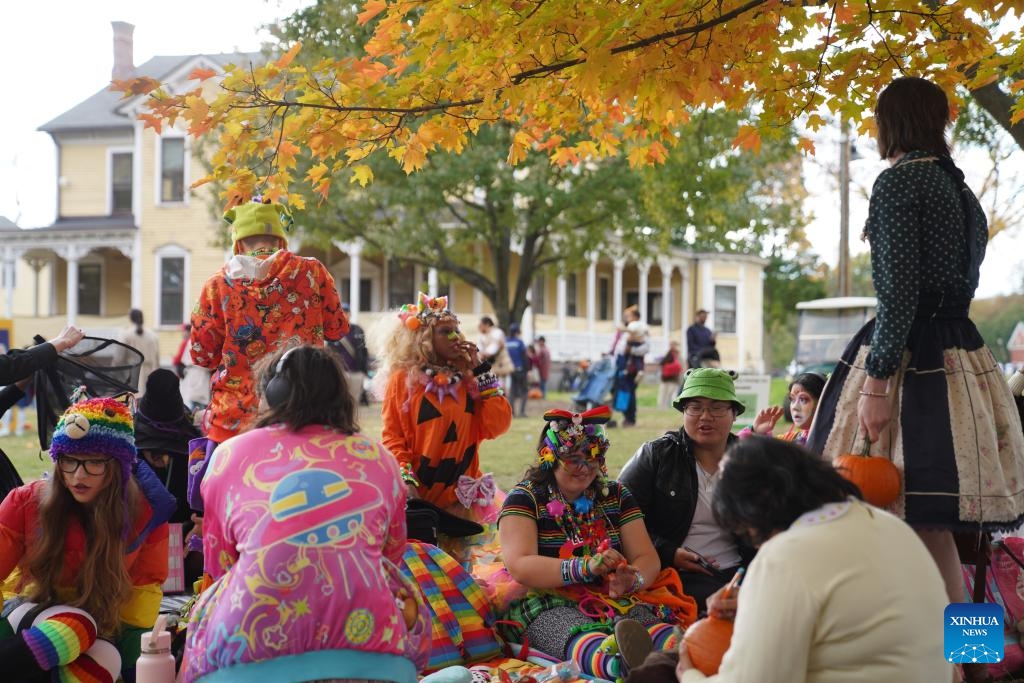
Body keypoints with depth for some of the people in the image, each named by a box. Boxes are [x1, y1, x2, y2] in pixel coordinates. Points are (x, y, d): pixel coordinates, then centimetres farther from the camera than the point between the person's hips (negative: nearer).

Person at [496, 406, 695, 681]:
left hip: (614, 601, 4)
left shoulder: (616, 495, 18)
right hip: (546, 604, -4)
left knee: (653, 623, -32)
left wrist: (632, 580, -17)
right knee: (582, 634, -40)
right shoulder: (525, 498, 4)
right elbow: (519, 567, -12)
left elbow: (648, 558, 9)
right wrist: (585, 568, -27)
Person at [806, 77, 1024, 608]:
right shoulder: (959, 187, 16)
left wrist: (875, 383, -18)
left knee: (917, 518, -7)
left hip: (912, 357, -8)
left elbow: (899, 291, -17)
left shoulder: (897, 182, -9)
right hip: (959, 353, 9)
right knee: (931, 524, 11)